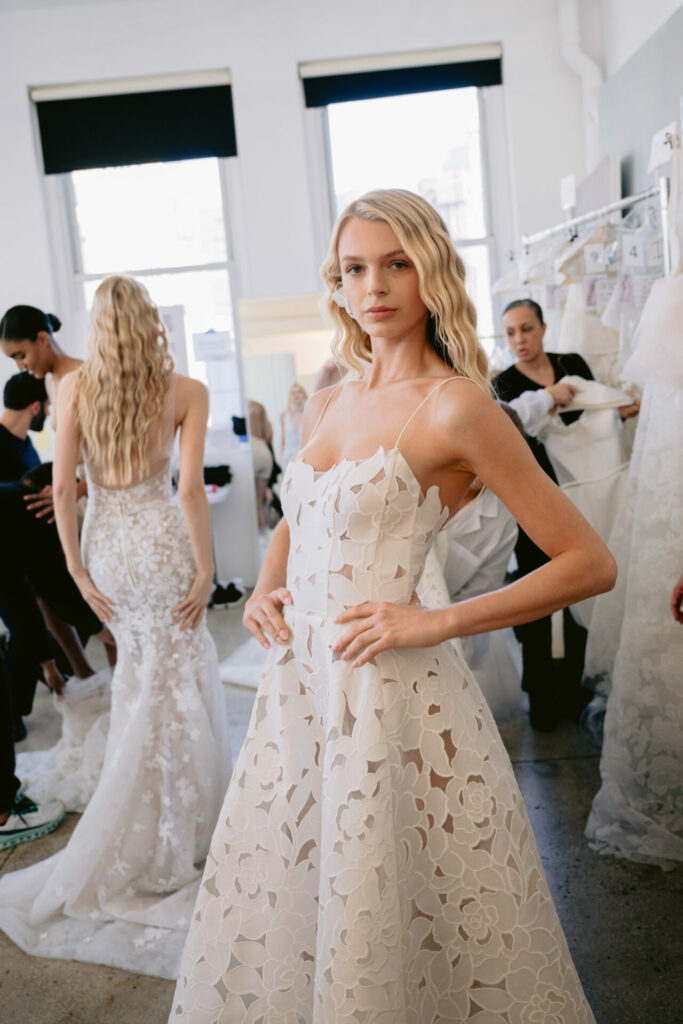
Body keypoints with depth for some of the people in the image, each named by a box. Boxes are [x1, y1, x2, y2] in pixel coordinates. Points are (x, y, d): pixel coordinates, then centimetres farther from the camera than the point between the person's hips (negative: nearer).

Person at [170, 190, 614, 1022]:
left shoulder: (456, 405, -11)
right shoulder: (325, 407, 9)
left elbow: (589, 563, -12)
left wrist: (436, 622, -15)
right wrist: (263, 589, 6)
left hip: (391, 695, -6)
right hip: (296, 684, 7)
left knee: (385, 928, 10)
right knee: (278, 910, 20)